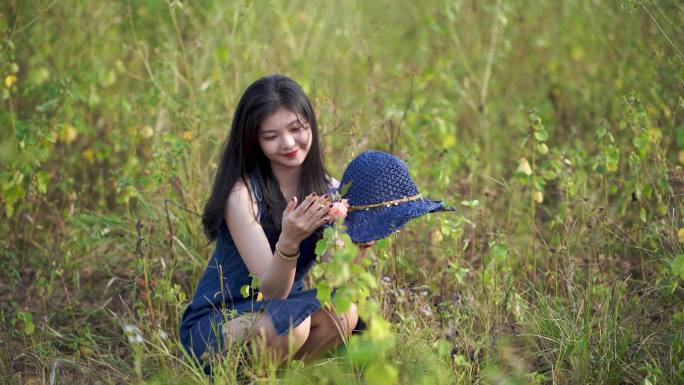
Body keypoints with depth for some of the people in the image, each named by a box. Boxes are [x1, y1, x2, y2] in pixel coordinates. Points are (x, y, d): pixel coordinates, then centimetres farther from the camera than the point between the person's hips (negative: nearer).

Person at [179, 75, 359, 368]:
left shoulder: (326, 189, -3)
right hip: (211, 327, -5)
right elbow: (272, 293, -23)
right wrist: (288, 242, -42)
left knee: (343, 314, -23)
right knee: (289, 320, -33)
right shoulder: (243, 193, -20)